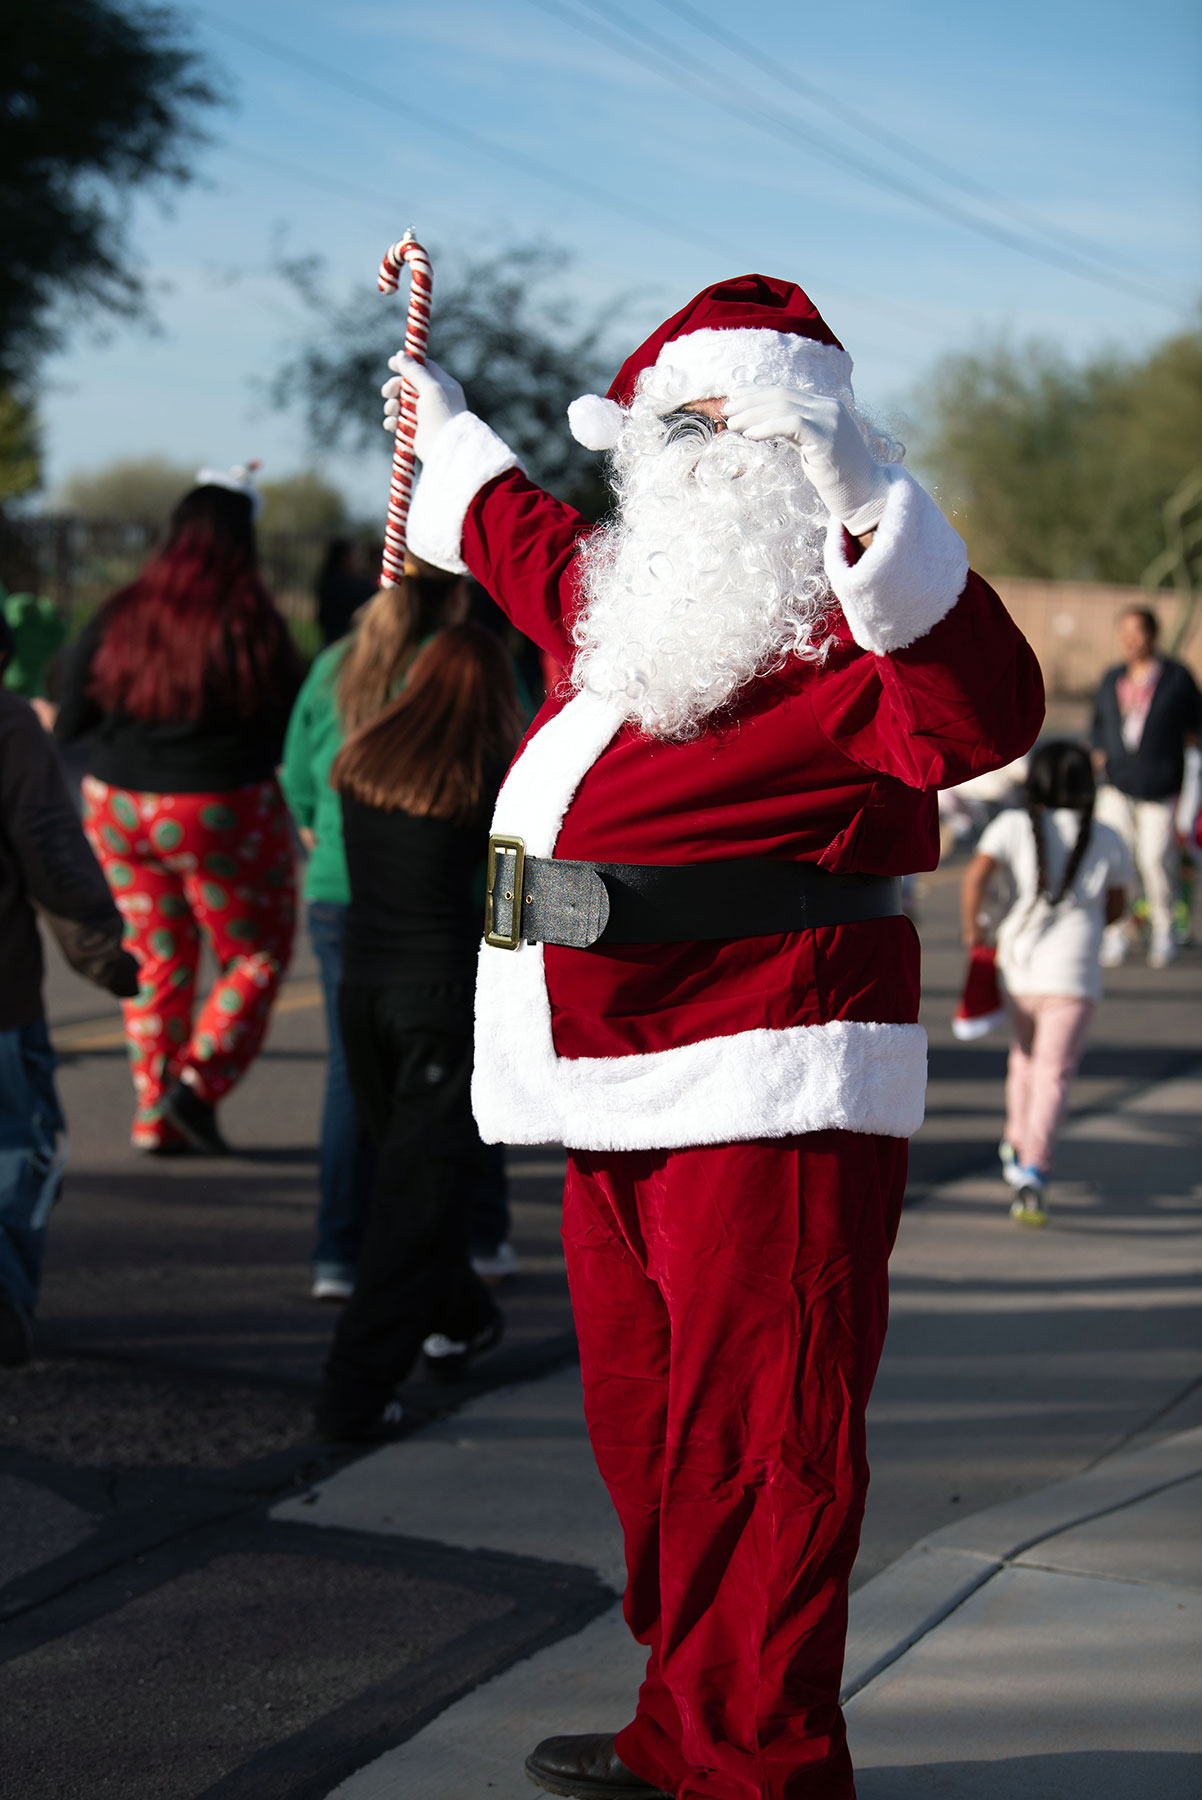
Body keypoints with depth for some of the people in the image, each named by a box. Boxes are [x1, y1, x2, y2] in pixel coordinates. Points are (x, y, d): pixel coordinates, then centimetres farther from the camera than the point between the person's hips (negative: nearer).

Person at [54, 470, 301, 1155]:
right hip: (220, 814, -5)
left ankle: (154, 1115, 17)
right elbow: (289, 726, -9)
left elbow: (73, 717, 4)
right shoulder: (251, 625, -14)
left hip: (119, 809, 5)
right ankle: (199, 1082, -6)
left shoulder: (121, 618, -2)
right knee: (258, 956, 11)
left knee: (160, 958, 16)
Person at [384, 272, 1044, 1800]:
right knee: (648, 1436, 18)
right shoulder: (613, 596, 14)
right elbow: (522, 535, 38)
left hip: (772, 1106, -10)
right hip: (618, 1097, 10)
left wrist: (864, 496, -40)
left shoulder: (841, 634, -12)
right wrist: (451, 432, 54)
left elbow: (978, 712, -33)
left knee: (752, 1460, -8)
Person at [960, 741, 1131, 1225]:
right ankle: (1033, 1170, -21)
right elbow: (1116, 906, 16)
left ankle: (1016, 1142, 34)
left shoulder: (1014, 825, 2)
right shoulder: (1107, 840, 6)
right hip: (1073, 968, -2)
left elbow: (975, 876, -10)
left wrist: (972, 930, 2)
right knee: (1054, 1072, -6)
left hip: (1019, 953, 2)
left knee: (1026, 1051, 27)